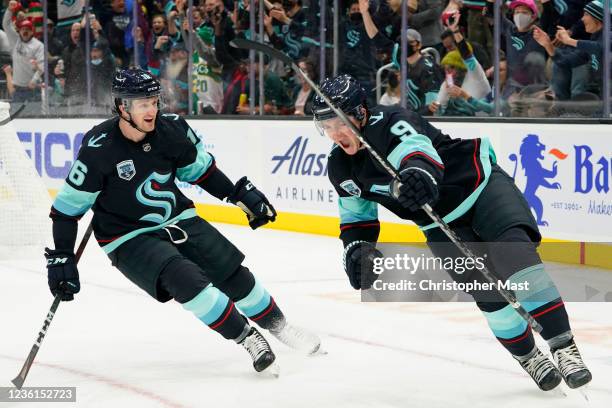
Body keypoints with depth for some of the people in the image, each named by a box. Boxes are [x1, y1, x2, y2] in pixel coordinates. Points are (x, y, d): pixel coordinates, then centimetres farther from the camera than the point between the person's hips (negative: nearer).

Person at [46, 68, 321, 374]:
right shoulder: (99, 150, -24)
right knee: (184, 279, -26)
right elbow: (67, 207, -16)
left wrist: (241, 194, 6)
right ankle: (247, 338, -14)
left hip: (177, 219, 5)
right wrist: (61, 257, -18)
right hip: (129, 238, -5)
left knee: (232, 272, 4)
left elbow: (200, 169, 9)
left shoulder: (171, 131, -11)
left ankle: (278, 326, 28)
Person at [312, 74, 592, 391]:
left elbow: (418, 150, -47)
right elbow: (356, 215, 12)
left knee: (514, 252, -27)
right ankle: (528, 357, 4)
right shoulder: (340, 168, -3)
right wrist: (357, 247, -7)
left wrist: (420, 171, -69)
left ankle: (563, 348, -27)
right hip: (440, 223, 6)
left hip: (480, 185, -6)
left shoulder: (390, 123, -25)